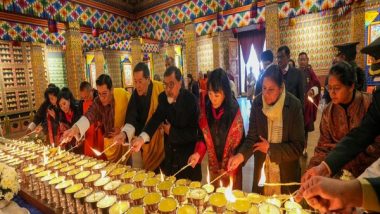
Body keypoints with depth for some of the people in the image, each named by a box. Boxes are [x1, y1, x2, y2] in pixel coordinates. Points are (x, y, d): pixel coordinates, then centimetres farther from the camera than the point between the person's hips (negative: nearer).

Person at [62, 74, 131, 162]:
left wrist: (123, 130, -20)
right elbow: (88, 116, -27)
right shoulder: (97, 102, -11)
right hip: (110, 141, 2)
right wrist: (75, 128, -45)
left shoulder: (124, 95, -19)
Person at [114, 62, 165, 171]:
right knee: (148, 171, 17)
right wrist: (124, 133, -31)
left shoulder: (160, 89, -17)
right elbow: (132, 119, -15)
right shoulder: (135, 94, -7)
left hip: (160, 140, -3)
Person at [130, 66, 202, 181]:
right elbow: (156, 118, -21)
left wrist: (172, 131, -15)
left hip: (188, 154, -3)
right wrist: (142, 138, -36)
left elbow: (194, 131, -17)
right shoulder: (162, 97, -6)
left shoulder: (190, 100, -18)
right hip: (170, 154, 4)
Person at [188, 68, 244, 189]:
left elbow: (239, 139, -7)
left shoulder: (234, 110, -18)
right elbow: (202, 134, -1)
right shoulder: (205, 106, -12)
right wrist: (198, 153, -14)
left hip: (231, 164, -2)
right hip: (213, 163, 2)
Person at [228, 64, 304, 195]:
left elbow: (298, 147, -12)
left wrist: (270, 148, -14)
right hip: (262, 172, 2)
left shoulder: (294, 105, -15)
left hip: (286, 174, -2)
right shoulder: (257, 103, -9)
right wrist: (241, 155, -25)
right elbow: (252, 138, -8)